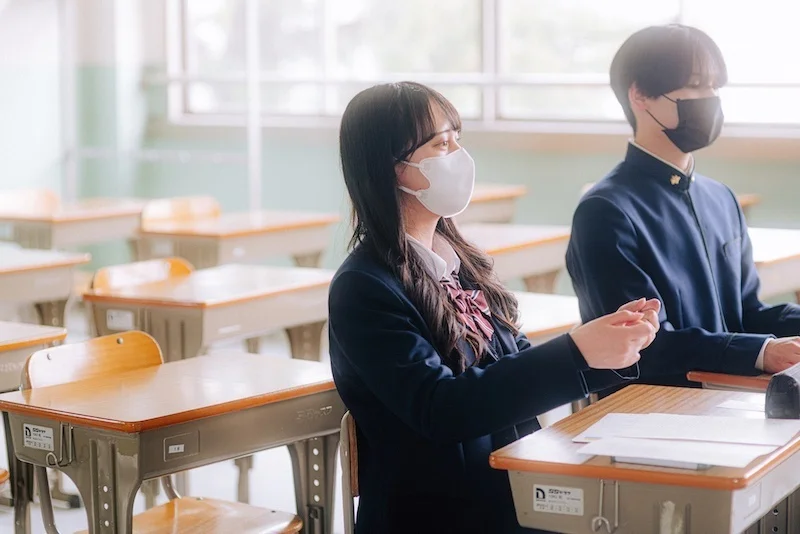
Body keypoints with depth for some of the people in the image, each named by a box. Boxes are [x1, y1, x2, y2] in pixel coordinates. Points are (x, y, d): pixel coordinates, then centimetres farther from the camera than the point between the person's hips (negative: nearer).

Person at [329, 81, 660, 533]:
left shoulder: (456, 258, 11)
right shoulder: (364, 289, -12)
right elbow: (439, 408, -23)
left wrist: (607, 338, -2)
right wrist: (578, 352, -27)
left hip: (512, 492, 7)